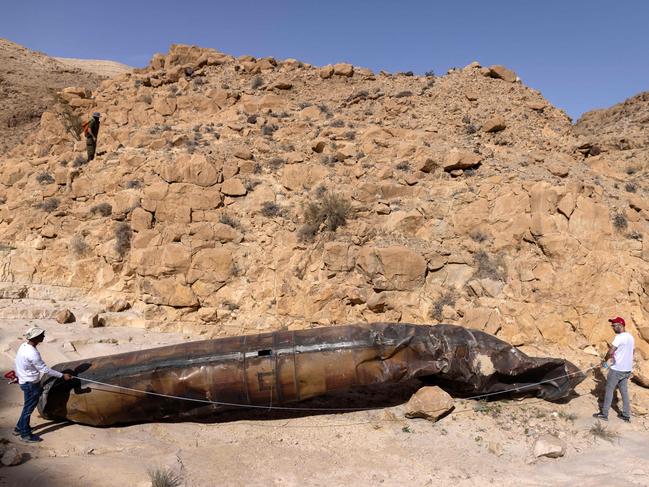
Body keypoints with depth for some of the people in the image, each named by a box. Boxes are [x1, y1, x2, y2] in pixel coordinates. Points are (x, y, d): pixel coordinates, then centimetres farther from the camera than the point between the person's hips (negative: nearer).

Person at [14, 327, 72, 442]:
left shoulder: (24, 346, -1)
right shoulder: (32, 353, -29)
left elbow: (18, 363, 13)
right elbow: (44, 369, -25)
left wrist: (18, 375, 30)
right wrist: (62, 376, -19)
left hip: (24, 380, 9)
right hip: (31, 384, -9)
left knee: (28, 406, 23)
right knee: (29, 408, 6)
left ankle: (19, 428, 38)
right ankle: (25, 434, 20)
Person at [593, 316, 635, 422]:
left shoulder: (620, 337, -19)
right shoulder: (630, 337, 9)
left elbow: (610, 352, -26)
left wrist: (605, 360, -8)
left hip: (617, 369, -8)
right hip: (627, 369, 8)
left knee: (609, 391, 2)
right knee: (624, 391, 14)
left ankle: (604, 414, 7)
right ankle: (626, 415, 18)